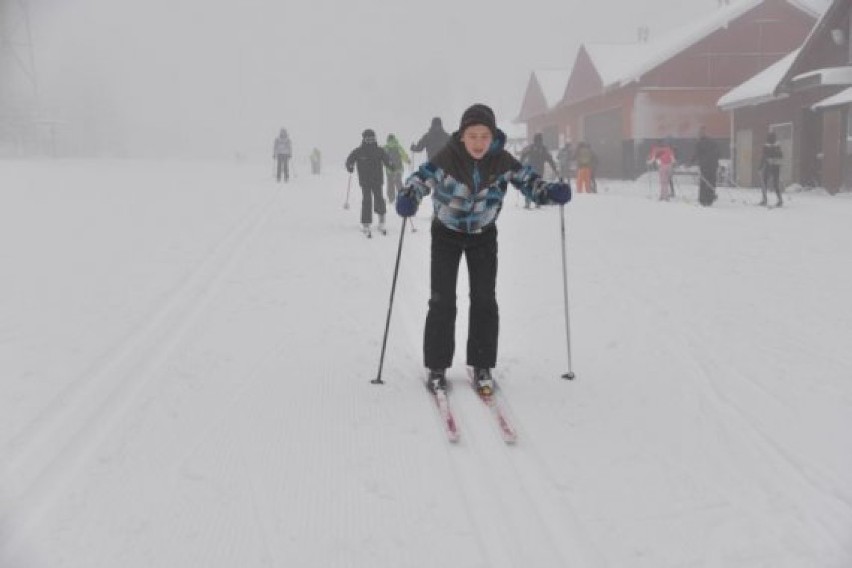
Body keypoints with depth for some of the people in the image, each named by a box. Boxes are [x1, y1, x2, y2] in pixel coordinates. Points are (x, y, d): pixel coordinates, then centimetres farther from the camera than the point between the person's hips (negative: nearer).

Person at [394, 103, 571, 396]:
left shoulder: (502, 160, -19)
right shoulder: (447, 157, -26)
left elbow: (527, 180, -12)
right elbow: (421, 177, -27)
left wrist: (552, 191, -31)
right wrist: (408, 197, -48)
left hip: (484, 234, 2)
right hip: (447, 233, -2)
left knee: (484, 300, 1)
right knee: (442, 301, -3)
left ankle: (482, 366, 13)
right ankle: (437, 367, 8)